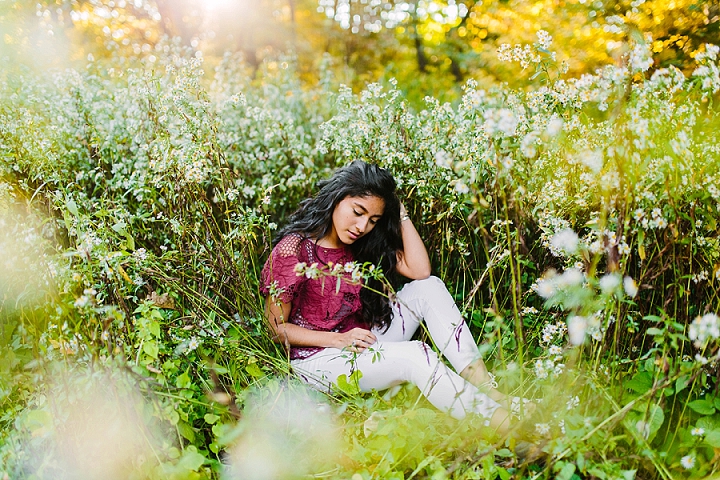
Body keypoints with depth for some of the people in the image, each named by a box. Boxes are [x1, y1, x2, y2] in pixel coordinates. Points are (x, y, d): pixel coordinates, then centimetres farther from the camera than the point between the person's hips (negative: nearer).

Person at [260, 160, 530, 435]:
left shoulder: (363, 242, 2)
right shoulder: (293, 250, -17)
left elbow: (420, 271, -8)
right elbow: (275, 327, -13)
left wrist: (401, 214, -11)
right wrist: (339, 340, -22)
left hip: (364, 341, 7)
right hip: (318, 358, -7)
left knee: (429, 288, -11)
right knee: (415, 355, -30)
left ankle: (489, 389, -19)